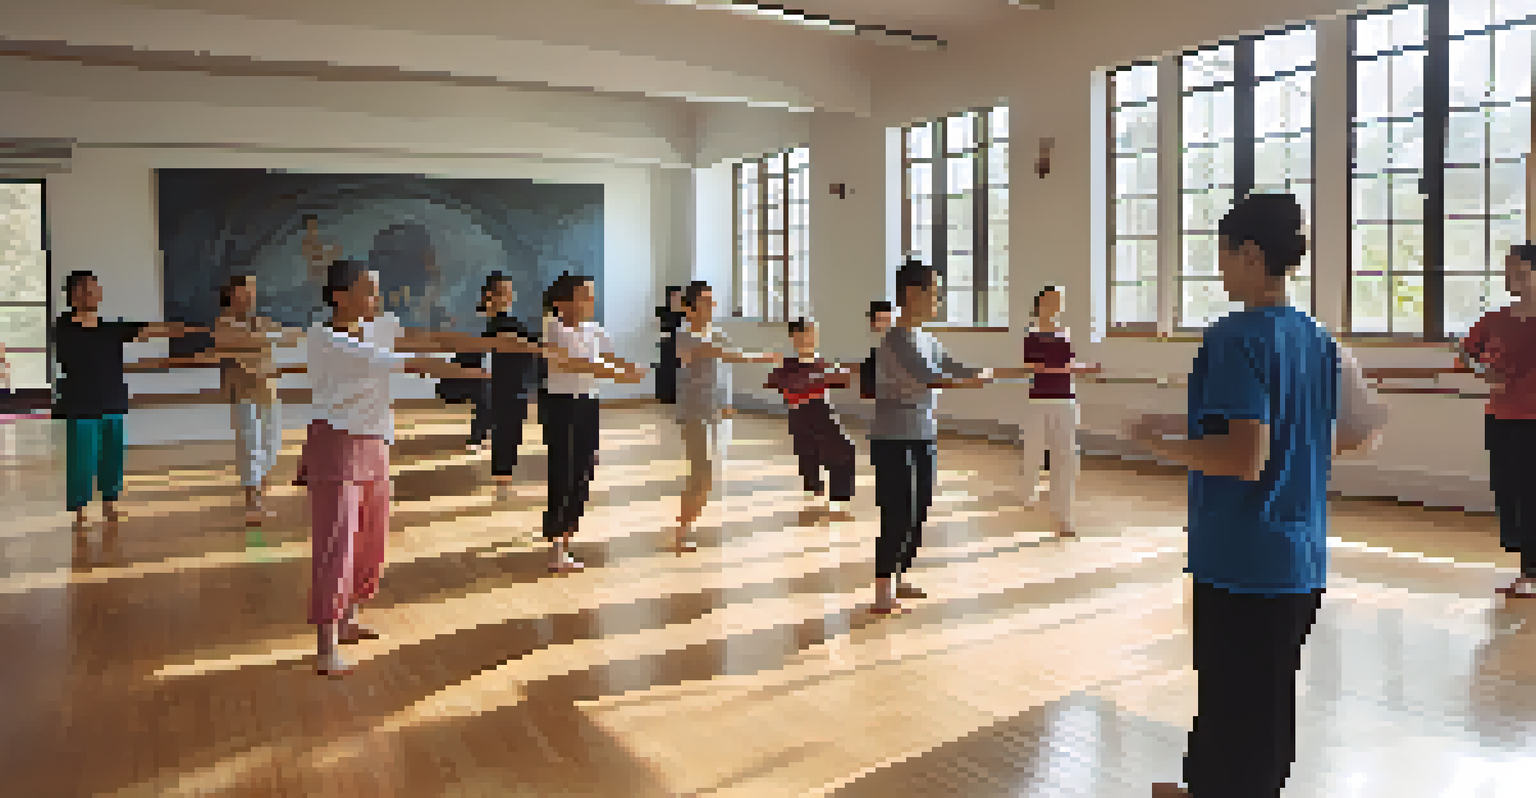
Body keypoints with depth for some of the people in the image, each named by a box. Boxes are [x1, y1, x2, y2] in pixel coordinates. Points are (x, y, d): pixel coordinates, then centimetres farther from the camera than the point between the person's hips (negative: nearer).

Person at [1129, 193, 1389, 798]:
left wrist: (1163, 444, -10)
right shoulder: (1317, 339, 8)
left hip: (1242, 561, -9)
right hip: (1302, 560, 9)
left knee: (1236, 710, 4)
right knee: (1270, 702, 21)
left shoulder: (1238, 337, -16)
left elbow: (1245, 459, -24)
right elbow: (1333, 445, 17)